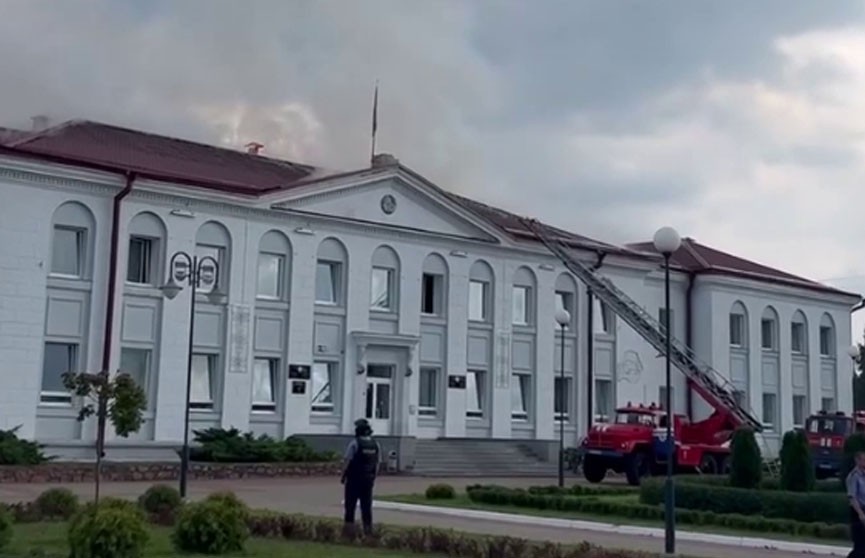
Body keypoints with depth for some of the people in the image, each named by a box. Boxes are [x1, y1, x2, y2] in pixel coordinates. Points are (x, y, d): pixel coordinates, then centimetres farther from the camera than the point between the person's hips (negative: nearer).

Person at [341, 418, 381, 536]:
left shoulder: (354, 443, -13)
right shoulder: (376, 445, 4)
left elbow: (347, 462, -12)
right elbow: (377, 464, 8)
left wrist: (343, 477, 0)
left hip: (354, 479, -4)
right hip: (368, 480, 4)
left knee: (350, 505, 3)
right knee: (366, 505, 9)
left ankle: (349, 527, 1)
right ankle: (368, 529, 8)